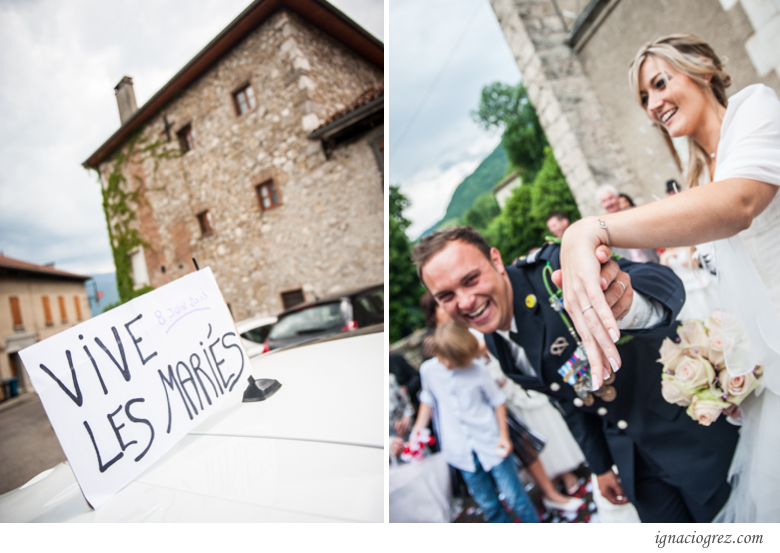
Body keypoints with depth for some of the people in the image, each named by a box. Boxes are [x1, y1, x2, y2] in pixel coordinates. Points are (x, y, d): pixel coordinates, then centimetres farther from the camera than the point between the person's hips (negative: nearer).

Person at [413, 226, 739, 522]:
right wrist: (601, 466, 15)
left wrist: (629, 307, -63)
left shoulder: (553, 269, -27)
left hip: (687, 423, -5)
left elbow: (665, 286, -41)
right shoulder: (495, 345, -6)